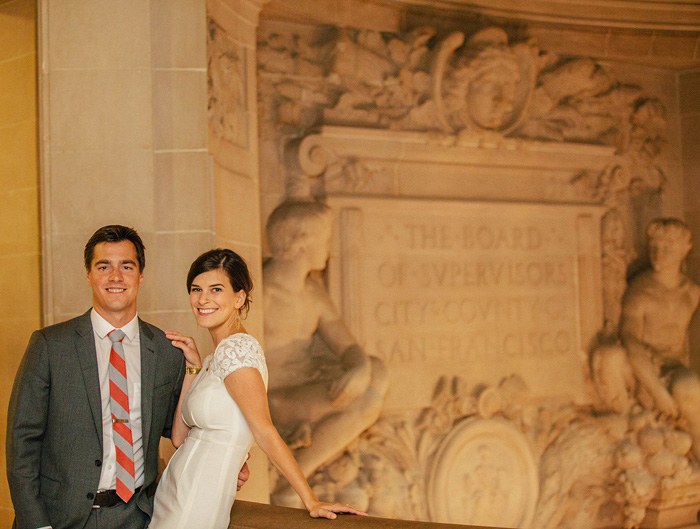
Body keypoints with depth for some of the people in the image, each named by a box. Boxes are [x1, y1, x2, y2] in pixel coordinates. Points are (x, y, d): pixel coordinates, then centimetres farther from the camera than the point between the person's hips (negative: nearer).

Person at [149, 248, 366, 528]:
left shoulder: (235, 348, -14)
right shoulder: (214, 359, 13)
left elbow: (265, 431, -15)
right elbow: (180, 437, 10)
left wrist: (311, 501, -17)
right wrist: (193, 366, 8)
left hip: (195, 503, -9)